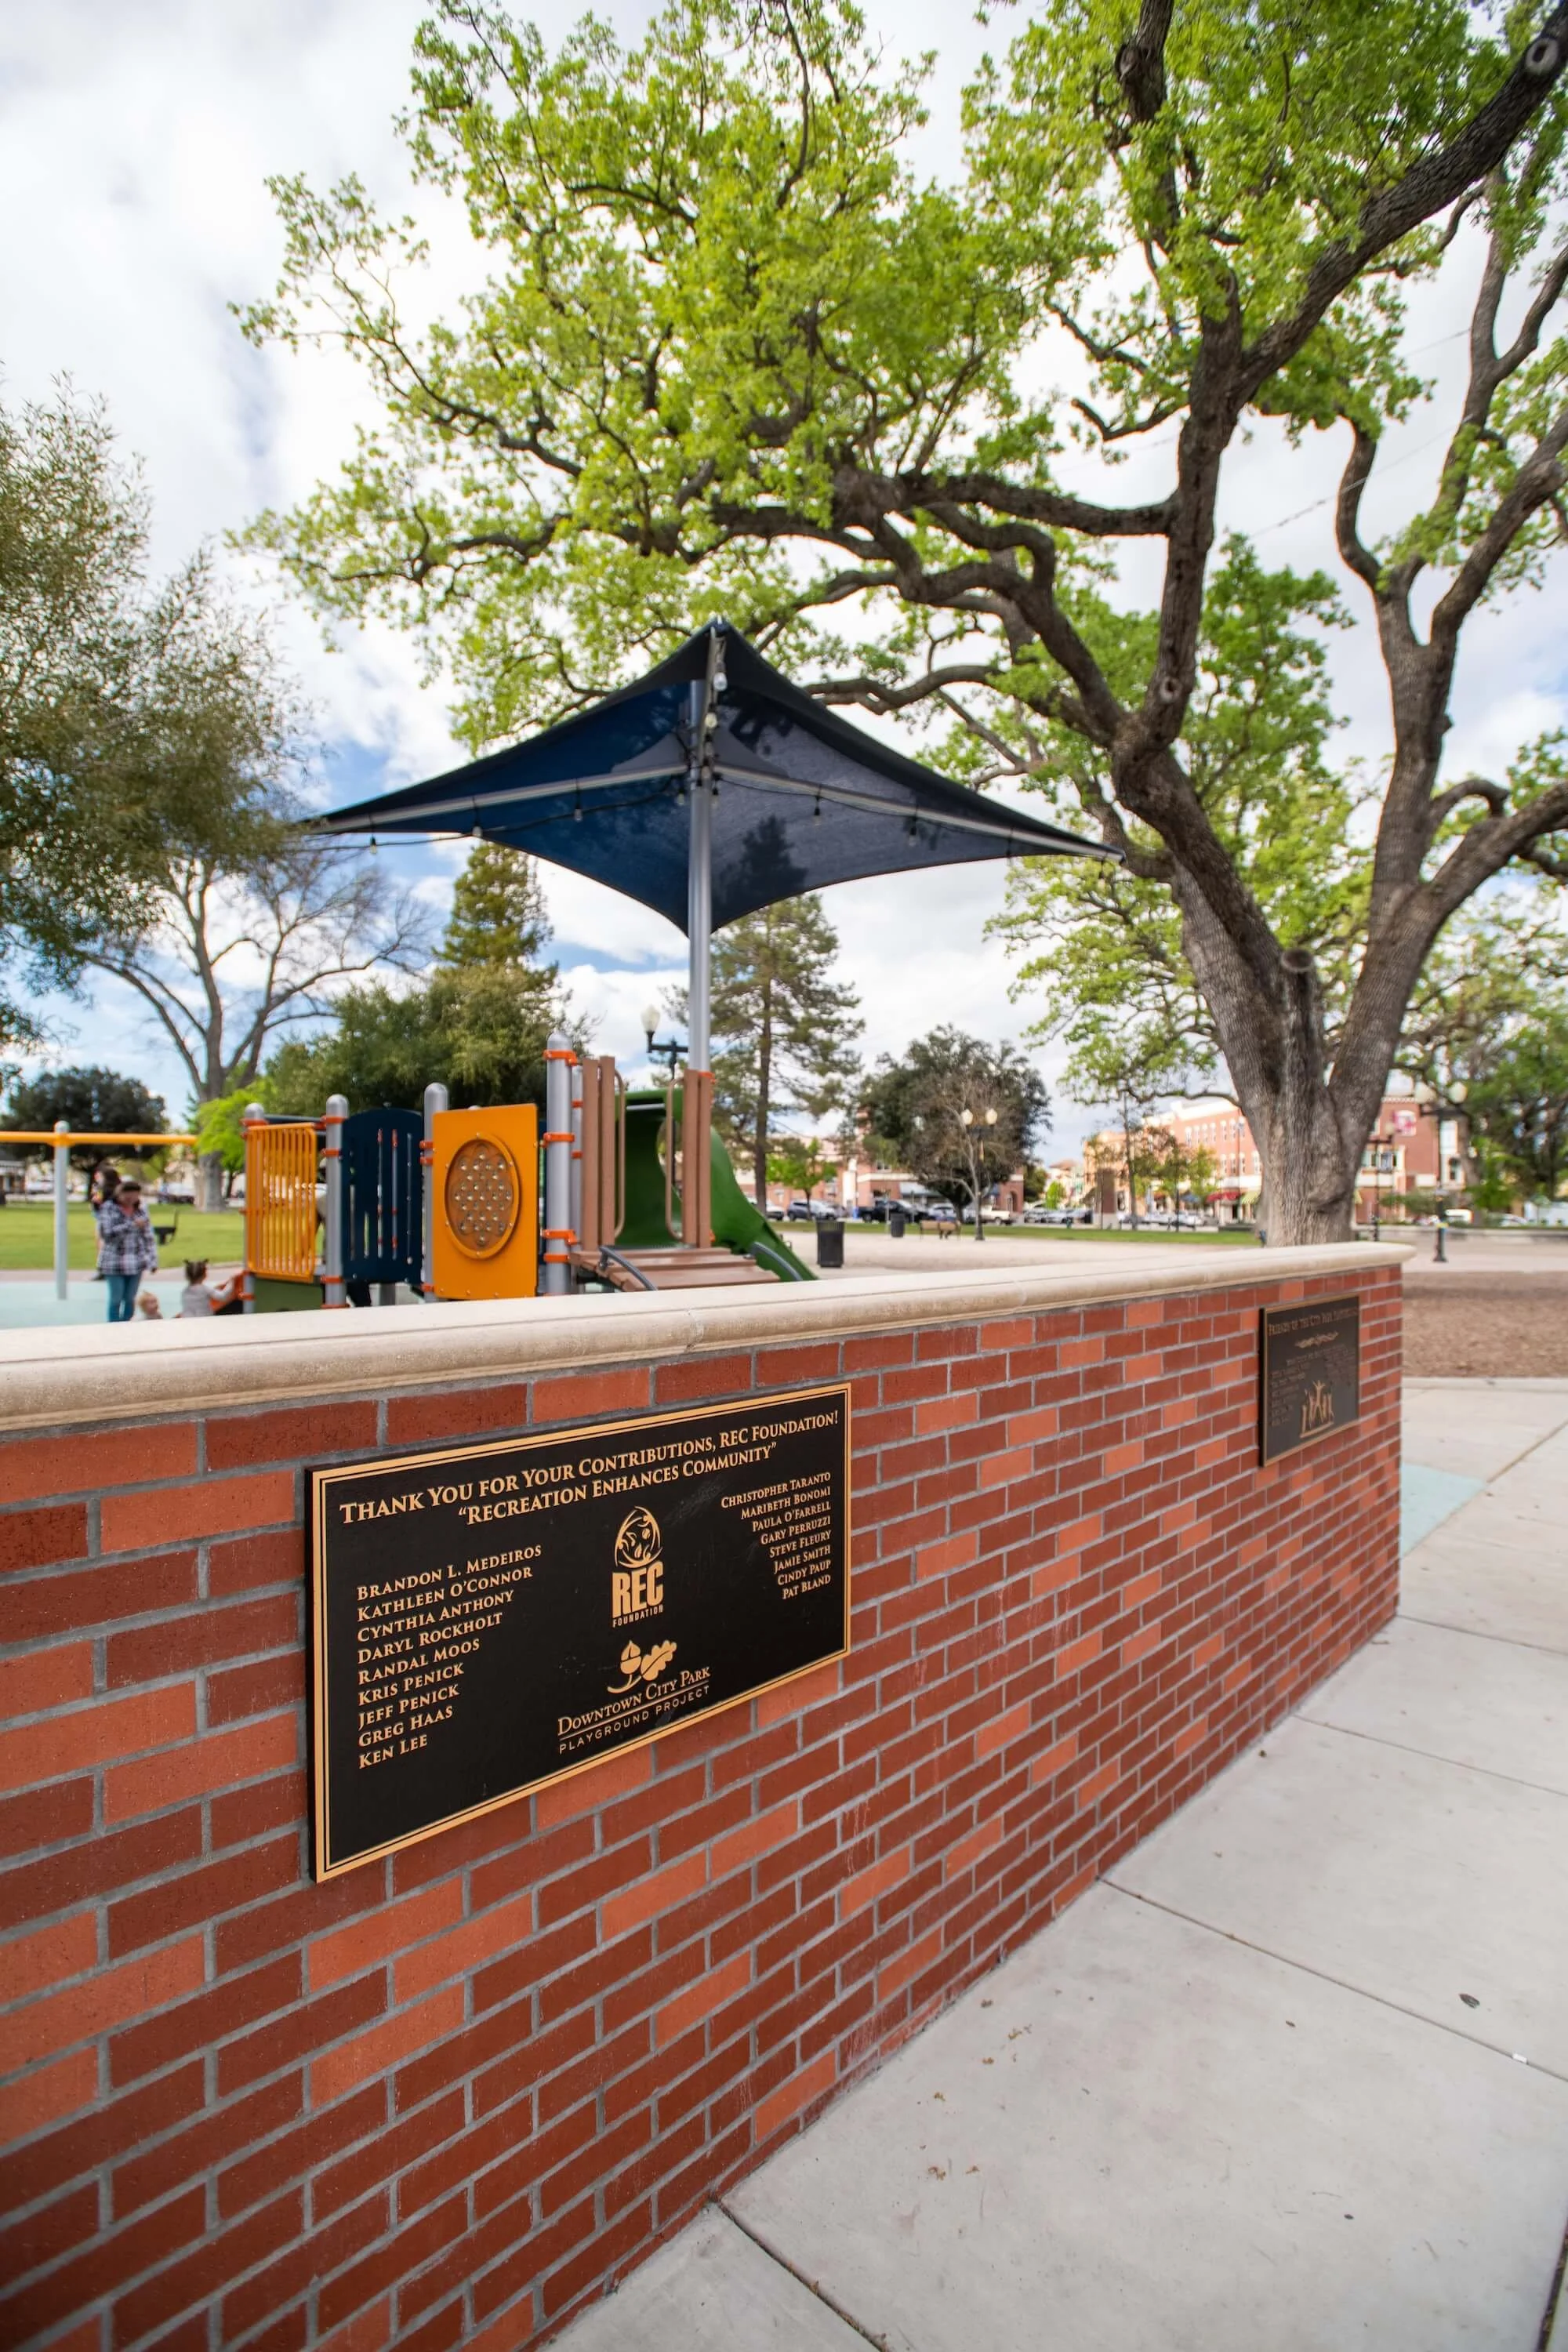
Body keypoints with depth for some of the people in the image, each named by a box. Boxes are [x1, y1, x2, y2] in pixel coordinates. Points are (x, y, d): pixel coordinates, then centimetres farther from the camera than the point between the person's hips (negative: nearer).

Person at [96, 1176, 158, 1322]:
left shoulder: (141, 1210, 7)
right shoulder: (108, 1208, -3)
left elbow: (148, 1236, 9)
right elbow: (107, 1233, -15)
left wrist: (152, 1259, 4)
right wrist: (132, 1225, -19)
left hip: (136, 1262, 3)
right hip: (114, 1262, -3)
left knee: (130, 1299, 7)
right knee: (116, 1299, -1)